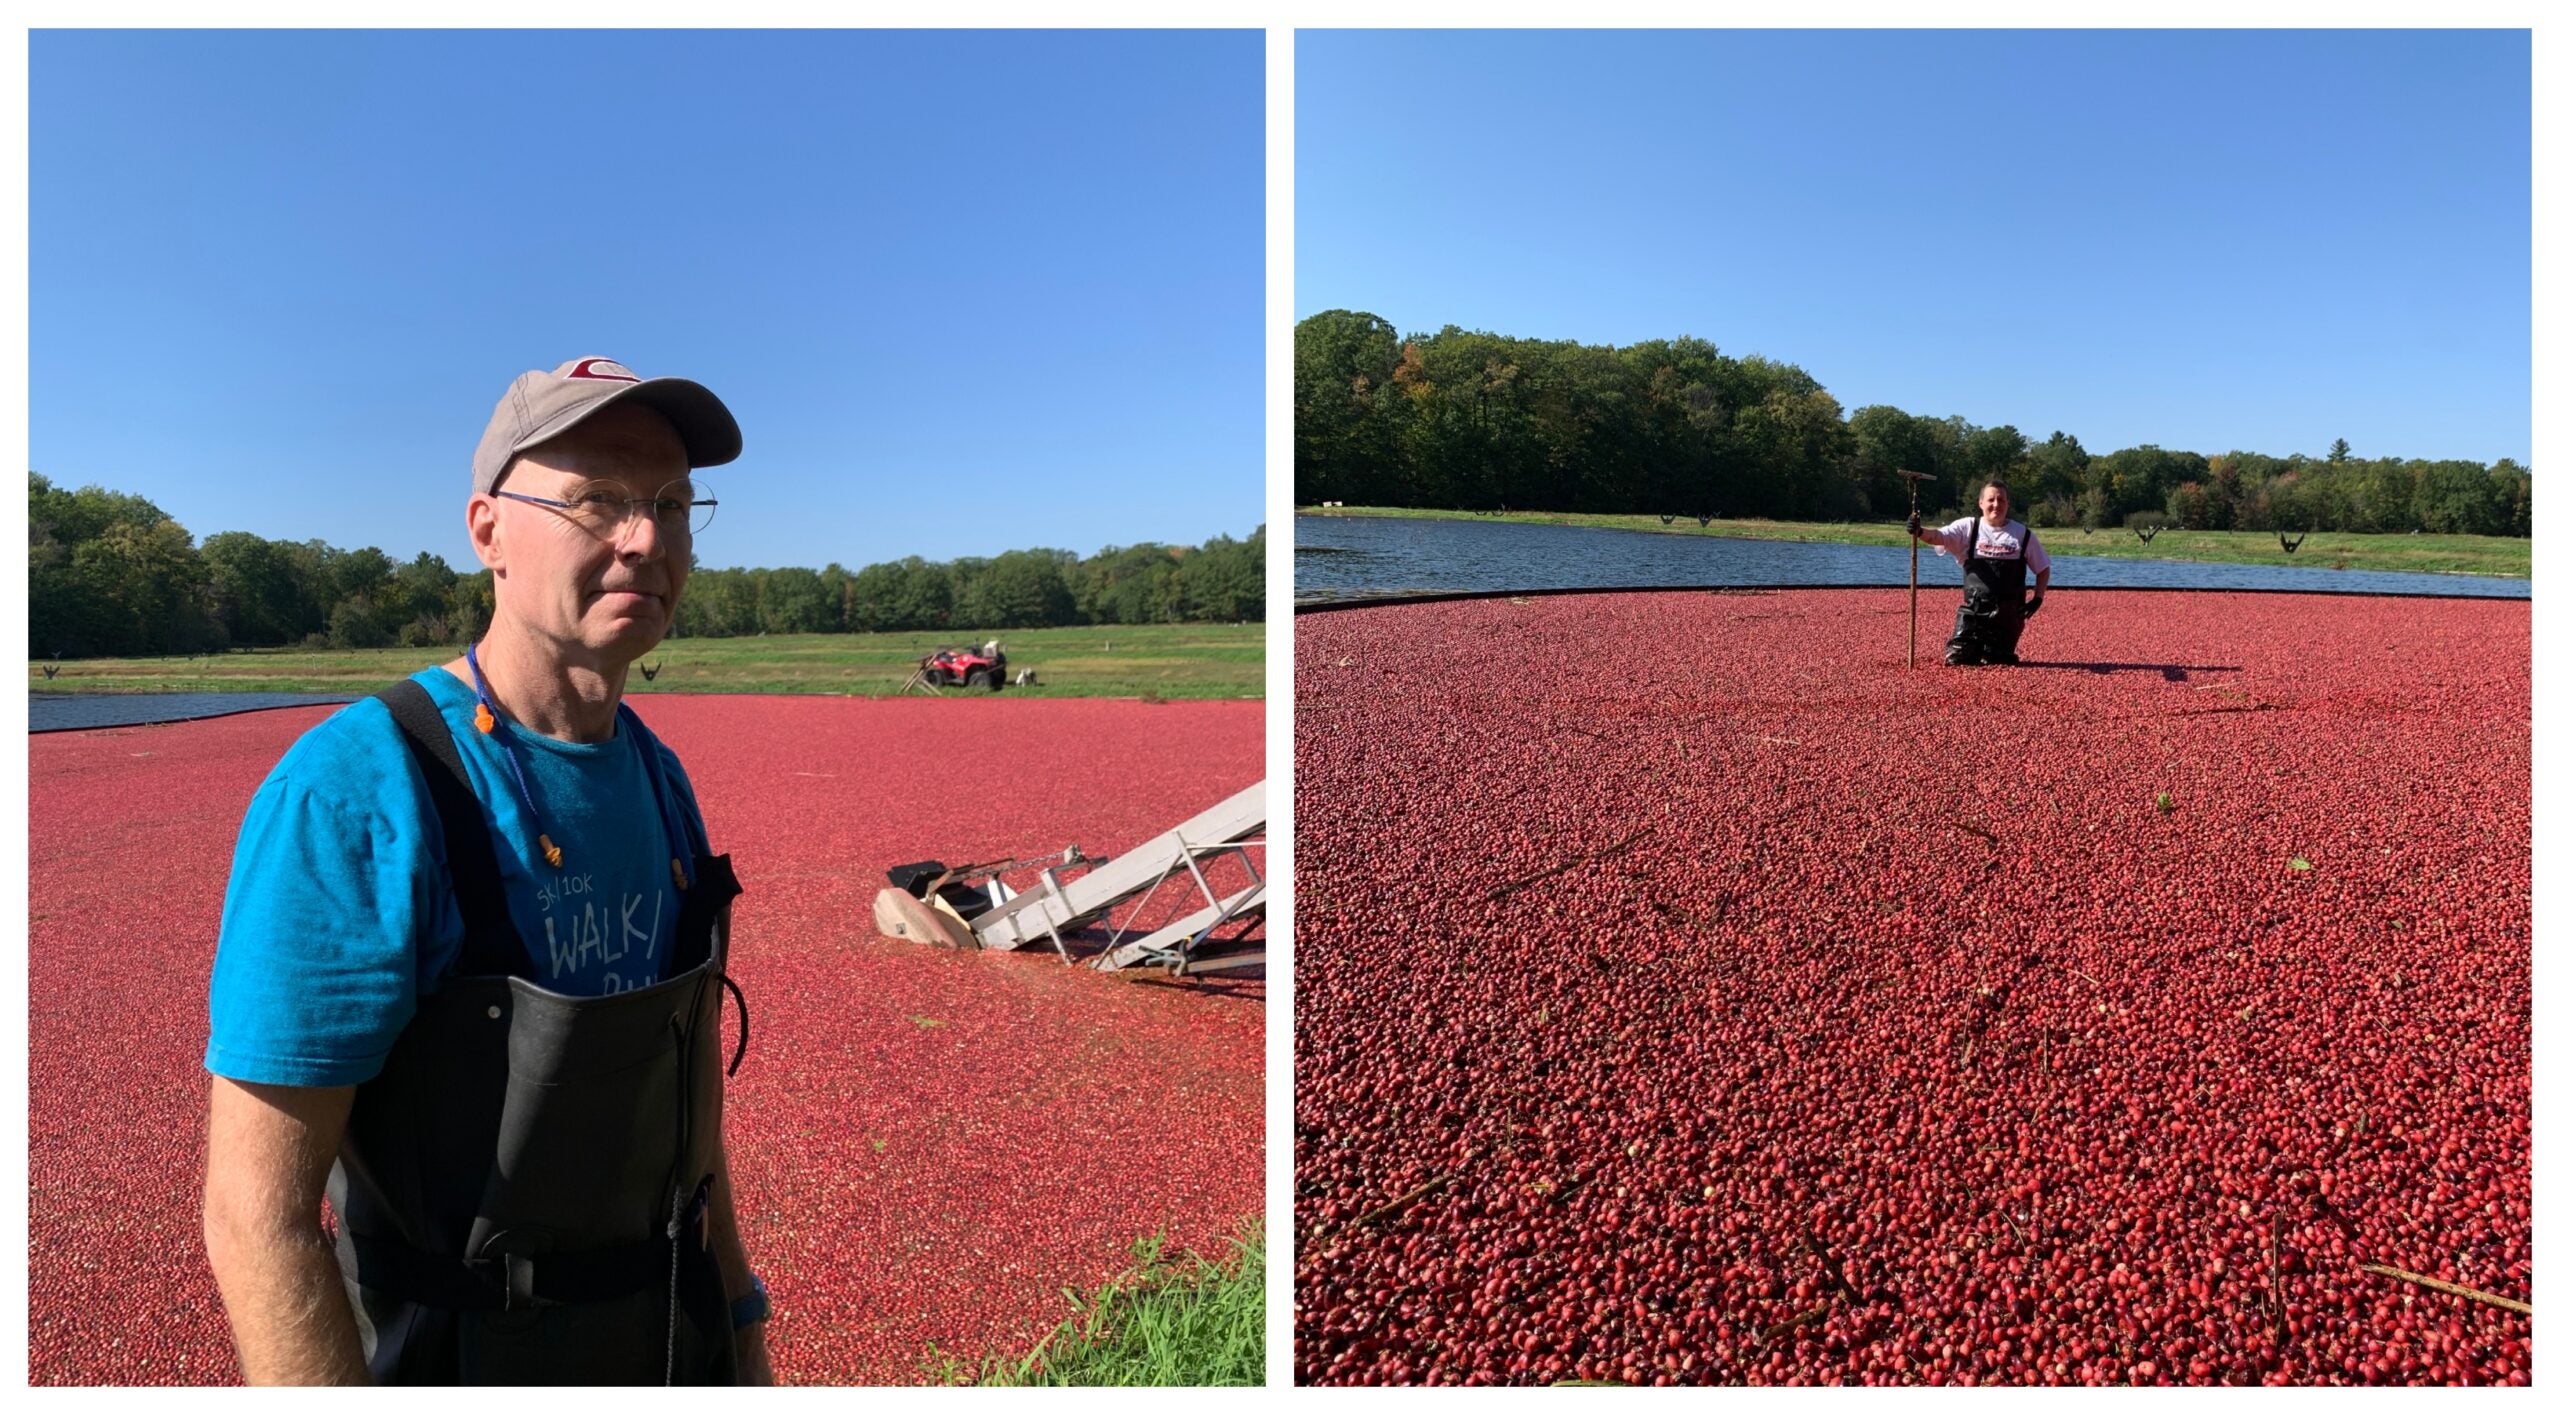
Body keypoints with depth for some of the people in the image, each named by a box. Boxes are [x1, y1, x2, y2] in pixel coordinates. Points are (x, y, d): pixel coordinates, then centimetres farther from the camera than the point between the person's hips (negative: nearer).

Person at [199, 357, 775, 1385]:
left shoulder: (656, 778, -1)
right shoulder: (352, 794, -22)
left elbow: (686, 1069, 8)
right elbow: (255, 1213, -22)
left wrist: (740, 1320, 11)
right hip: (469, 1353, -6)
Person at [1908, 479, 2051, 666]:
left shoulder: (2023, 534, 3)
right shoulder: (1968, 527, 0)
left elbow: (2043, 568, 13)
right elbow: (1938, 536, -17)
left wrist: (2038, 598, 0)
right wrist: (1920, 531, -39)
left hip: (2008, 613, 0)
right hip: (1974, 610, 0)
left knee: (1995, 662, 2)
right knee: (1956, 659, -6)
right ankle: (1975, 649, 28)